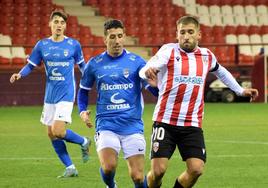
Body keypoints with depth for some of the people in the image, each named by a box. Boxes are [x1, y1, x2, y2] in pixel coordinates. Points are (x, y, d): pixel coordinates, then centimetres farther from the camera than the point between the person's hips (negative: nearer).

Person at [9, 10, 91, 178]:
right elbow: (31, 65, 6)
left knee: (58, 131, -19)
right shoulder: (42, 45, 3)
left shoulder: (74, 44, -3)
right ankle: (70, 168, 17)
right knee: (51, 134, 5)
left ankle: (84, 142, 9)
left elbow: (82, 65, 11)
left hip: (66, 93, -5)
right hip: (50, 95, 5)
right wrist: (19, 75, -11)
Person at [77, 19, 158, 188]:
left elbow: (156, 89, 0)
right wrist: (82, 111, 6)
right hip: (106, 125, 0)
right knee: (108, 167, -21)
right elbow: (83, 90, 21)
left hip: (133, 125, 0)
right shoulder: (94, 64, 6)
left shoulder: (136, 62, 2)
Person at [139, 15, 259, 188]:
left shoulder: (207, 56, 9)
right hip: (165, 121, -3)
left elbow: (221, 72, 33)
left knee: (196, 169, -12)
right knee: (158, 170, -11)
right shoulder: (169, 51, -5)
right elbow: (145, 70, -22)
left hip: (193, 125, 3)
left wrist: (240, 90, 33)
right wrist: (147, 71, -45)